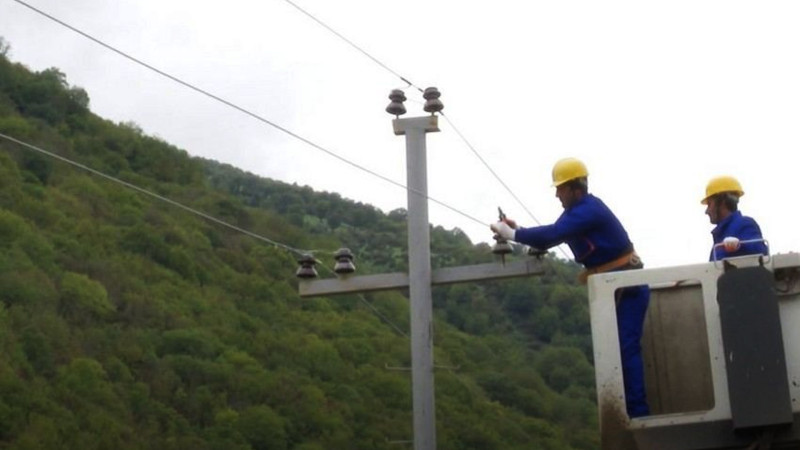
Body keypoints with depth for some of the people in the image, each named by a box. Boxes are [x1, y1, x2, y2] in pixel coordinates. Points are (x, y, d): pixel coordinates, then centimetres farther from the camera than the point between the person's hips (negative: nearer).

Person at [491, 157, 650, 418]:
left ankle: (639, 413, -18)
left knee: (627, 348, -16)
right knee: (614, 349, 9)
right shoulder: (576, 210, 11)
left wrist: (512, 234, -23)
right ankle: (628, 410, 12)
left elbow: (553, 235, -30)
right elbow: (548, 240, 10)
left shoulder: (589, 210, -20)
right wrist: (517, 231, -5)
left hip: (629, 287, -10)